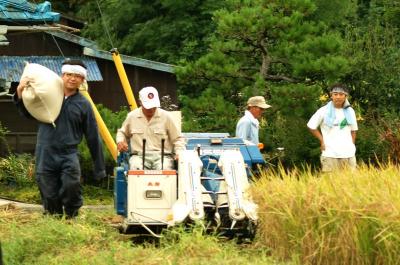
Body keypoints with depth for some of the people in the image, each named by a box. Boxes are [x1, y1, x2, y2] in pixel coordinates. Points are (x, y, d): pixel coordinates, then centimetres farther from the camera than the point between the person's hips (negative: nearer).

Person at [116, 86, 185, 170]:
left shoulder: (166, 116, 8)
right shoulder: (132, 116, 12)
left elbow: (177, 139, 13)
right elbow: (122, 132, 31)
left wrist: (179, 153, -6)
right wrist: (120, 141, 8)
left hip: (162, 156, -1)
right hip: (139, 156, 1)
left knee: (164, 169, -37)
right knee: (136, 168, -37)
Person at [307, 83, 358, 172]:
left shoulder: (349, 111, 11)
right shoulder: (324, 111, -1)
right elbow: (311, 126, 6)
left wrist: (352, 144, 9)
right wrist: (322, 141, 1)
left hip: (348, 154, 4)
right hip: (330, 155, -4)